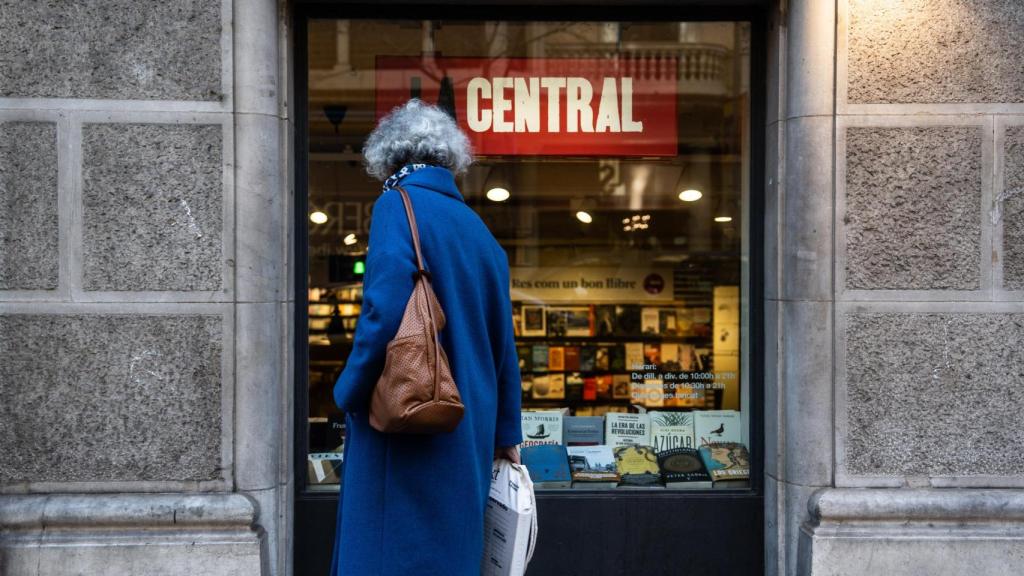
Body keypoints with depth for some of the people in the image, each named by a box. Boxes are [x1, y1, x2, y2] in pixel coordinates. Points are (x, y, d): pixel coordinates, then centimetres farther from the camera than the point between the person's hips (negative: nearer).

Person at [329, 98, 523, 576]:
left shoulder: (397, 207, -7)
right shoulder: (477, 228, 11)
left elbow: (385, 315, -20)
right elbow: (502, 343, 14)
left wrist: (349, 395, -4)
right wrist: (506, 433, 23)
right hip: (468, 429, 7)